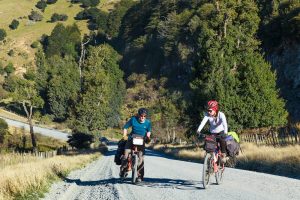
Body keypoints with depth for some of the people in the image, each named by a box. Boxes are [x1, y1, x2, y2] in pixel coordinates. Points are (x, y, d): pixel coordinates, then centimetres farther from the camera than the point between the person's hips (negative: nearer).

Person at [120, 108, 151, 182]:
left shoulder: (148, 122, -4)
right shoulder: (133, 119, -8)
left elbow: (149, 131, 13)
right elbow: (125, 127, 1)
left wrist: (148, 136, -5)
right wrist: (124, 135, -12)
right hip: (131, 139, 0)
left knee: (141, 157, -11)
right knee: (126, 154, -16)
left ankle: (140, 176, -4)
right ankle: (122, 170, 4)